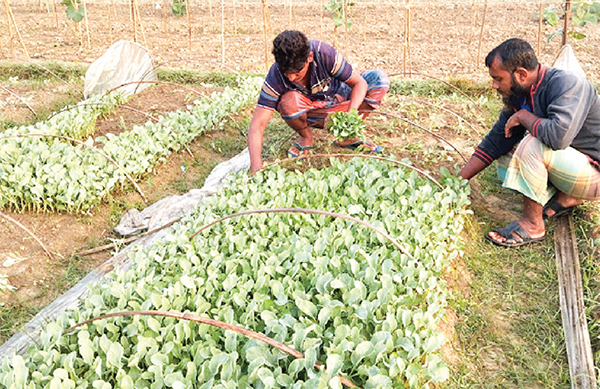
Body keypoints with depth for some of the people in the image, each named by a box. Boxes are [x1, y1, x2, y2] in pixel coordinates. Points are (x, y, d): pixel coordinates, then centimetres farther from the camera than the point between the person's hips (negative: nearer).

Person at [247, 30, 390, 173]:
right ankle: (305, 136, -2)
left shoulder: (325, 53, -31)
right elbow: (257, 125, -32)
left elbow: (359, 82, -22)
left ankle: (349, 135, -5)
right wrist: (256, 167, -46)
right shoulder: (275, 77, -30)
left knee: (379, 78, -21)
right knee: (288, 102, -37)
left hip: (337, 97, 2)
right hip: (308, 111, -1)